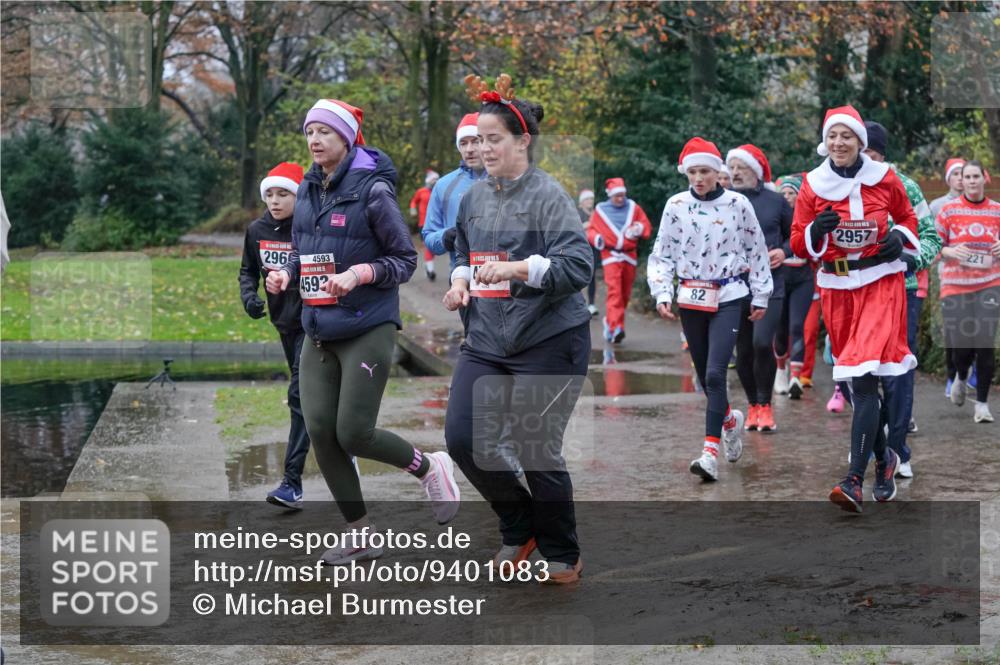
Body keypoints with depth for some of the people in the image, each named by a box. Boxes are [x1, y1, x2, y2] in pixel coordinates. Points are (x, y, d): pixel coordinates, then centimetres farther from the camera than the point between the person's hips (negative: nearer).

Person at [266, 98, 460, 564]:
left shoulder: (372, 189, -10)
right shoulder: (307, 190, 9)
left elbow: (405, 259, -7)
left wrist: (358, 273, -22)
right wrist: (285, 274, 1)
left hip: (367, 329, -6)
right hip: (318, 332, 6)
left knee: (354, 435, -9)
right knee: (320, 432, -1)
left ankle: (429, 468, 21)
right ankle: (361, 537, 11)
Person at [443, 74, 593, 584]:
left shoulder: (548, 195, -11)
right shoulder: (473, 197, 9)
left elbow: (579, 265, -20)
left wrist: (518, 268, -31)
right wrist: (461, 280, 4)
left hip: (548, 341, -6)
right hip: (486, 341, 6)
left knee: (537, 451, -3)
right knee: (462, 438, -3)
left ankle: (562, 555, 20)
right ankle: (519, 528, 21)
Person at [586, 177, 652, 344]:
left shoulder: (633, 208, 10)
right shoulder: (600, 210, 5)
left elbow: (646, 225, 11)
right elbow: (591, 229, 10)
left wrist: (639, 228, -12)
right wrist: (596, 238, -11)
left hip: (630, 255, 4)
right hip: (611, 255, -4)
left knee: (625, 293, 9)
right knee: (614, 291, -17)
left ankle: (610, 322, 28)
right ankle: (616, 328, -25)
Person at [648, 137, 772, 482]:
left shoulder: (738, 204, -2)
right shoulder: (676, 205, 2)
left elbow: (757, 251, 6)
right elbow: (662, 255, 5)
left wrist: (761, 297, 7)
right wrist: (662, 294, -7)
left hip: (728, 297, -3)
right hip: (690, 298, 3)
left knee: (715, 373, -16)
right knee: (704, 375, 11)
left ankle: (711, 452, -19)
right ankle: (730, 419, 41)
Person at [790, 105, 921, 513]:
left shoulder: (884, 178, -1)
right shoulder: (813, 185, 0)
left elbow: (907, 217, 16)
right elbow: (799, 245, 4)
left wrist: (900, 237, -5)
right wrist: (817, 230, -16)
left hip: (881, 283, -3)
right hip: (836, 287, 3)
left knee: (865, 376, -16)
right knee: (856, 382, 9)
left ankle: (855, 480, -21)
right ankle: (884, 459, 33)